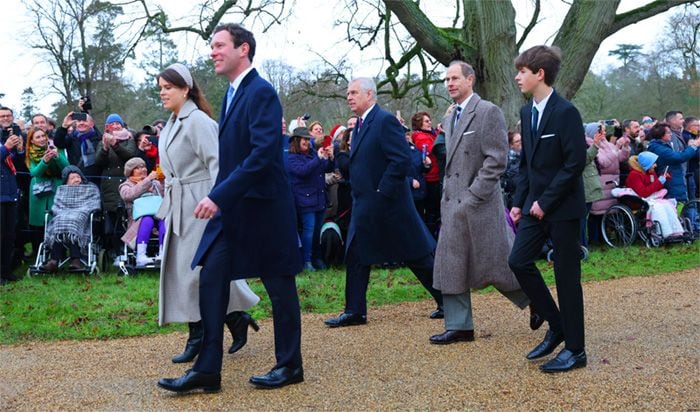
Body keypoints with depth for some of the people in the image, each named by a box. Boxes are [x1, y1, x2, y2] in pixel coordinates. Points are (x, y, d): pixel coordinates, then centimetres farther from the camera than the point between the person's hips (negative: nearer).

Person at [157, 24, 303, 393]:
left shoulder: (261, 92, -15)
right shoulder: (232, 94, 14)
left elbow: (263, 153, -25)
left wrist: (219, 195, -27)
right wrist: (220, 198, 13)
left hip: (261, 207, -9)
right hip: (230, 208, 9)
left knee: (279, 286, 5)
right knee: (210, 280, 3)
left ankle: (289, 365, 20)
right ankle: (207, 369, 9)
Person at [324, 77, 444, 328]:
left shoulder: (385, 121, -14)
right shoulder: (360, 124, 14)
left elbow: (402, 159, -21)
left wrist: (383, 191, -20)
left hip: (388, 204, -9)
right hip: (365, 206, 9)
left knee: (417, 256, 1)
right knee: (355, 256, 8)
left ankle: (447, 301, 15)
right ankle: (355, 311, 15)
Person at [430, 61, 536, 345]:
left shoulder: (488, 112, -10)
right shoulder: (450, 119, 16)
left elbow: (497, 159, -15)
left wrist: (474, 194, -18)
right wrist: (448, 195, 12)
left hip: (480, 204, -8)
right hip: (453, 205, 8)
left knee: (496, 262, 1)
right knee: (450, 265, 6)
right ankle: (459, 326, 13)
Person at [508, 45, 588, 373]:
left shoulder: (566, 112, -15)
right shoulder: (527, 112, 10)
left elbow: (575, 162, -18)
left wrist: (546, 202, -18)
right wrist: (519, 202, 9)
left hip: (563, 207, -7)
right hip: (536, 205, 8)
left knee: (566, 275, 0)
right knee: (519, 261, 1)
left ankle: (575, 349, 12)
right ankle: (556, 326, 18)